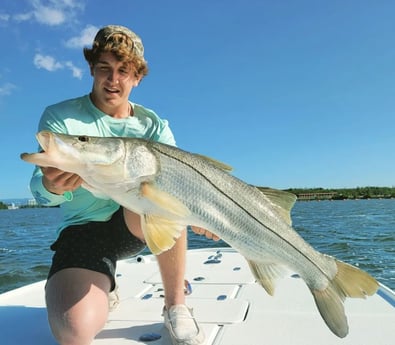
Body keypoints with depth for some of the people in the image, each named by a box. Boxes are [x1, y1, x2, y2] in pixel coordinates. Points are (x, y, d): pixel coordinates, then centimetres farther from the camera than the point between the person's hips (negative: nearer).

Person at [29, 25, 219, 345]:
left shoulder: (152, 124, 1)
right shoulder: (60, 117, -4)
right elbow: (39, 188, -13)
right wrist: (52, 186, -38)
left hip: (137, 225, 2)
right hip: (82, 229, -1)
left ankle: (176, 306, -14)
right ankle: (102, 288, 12)